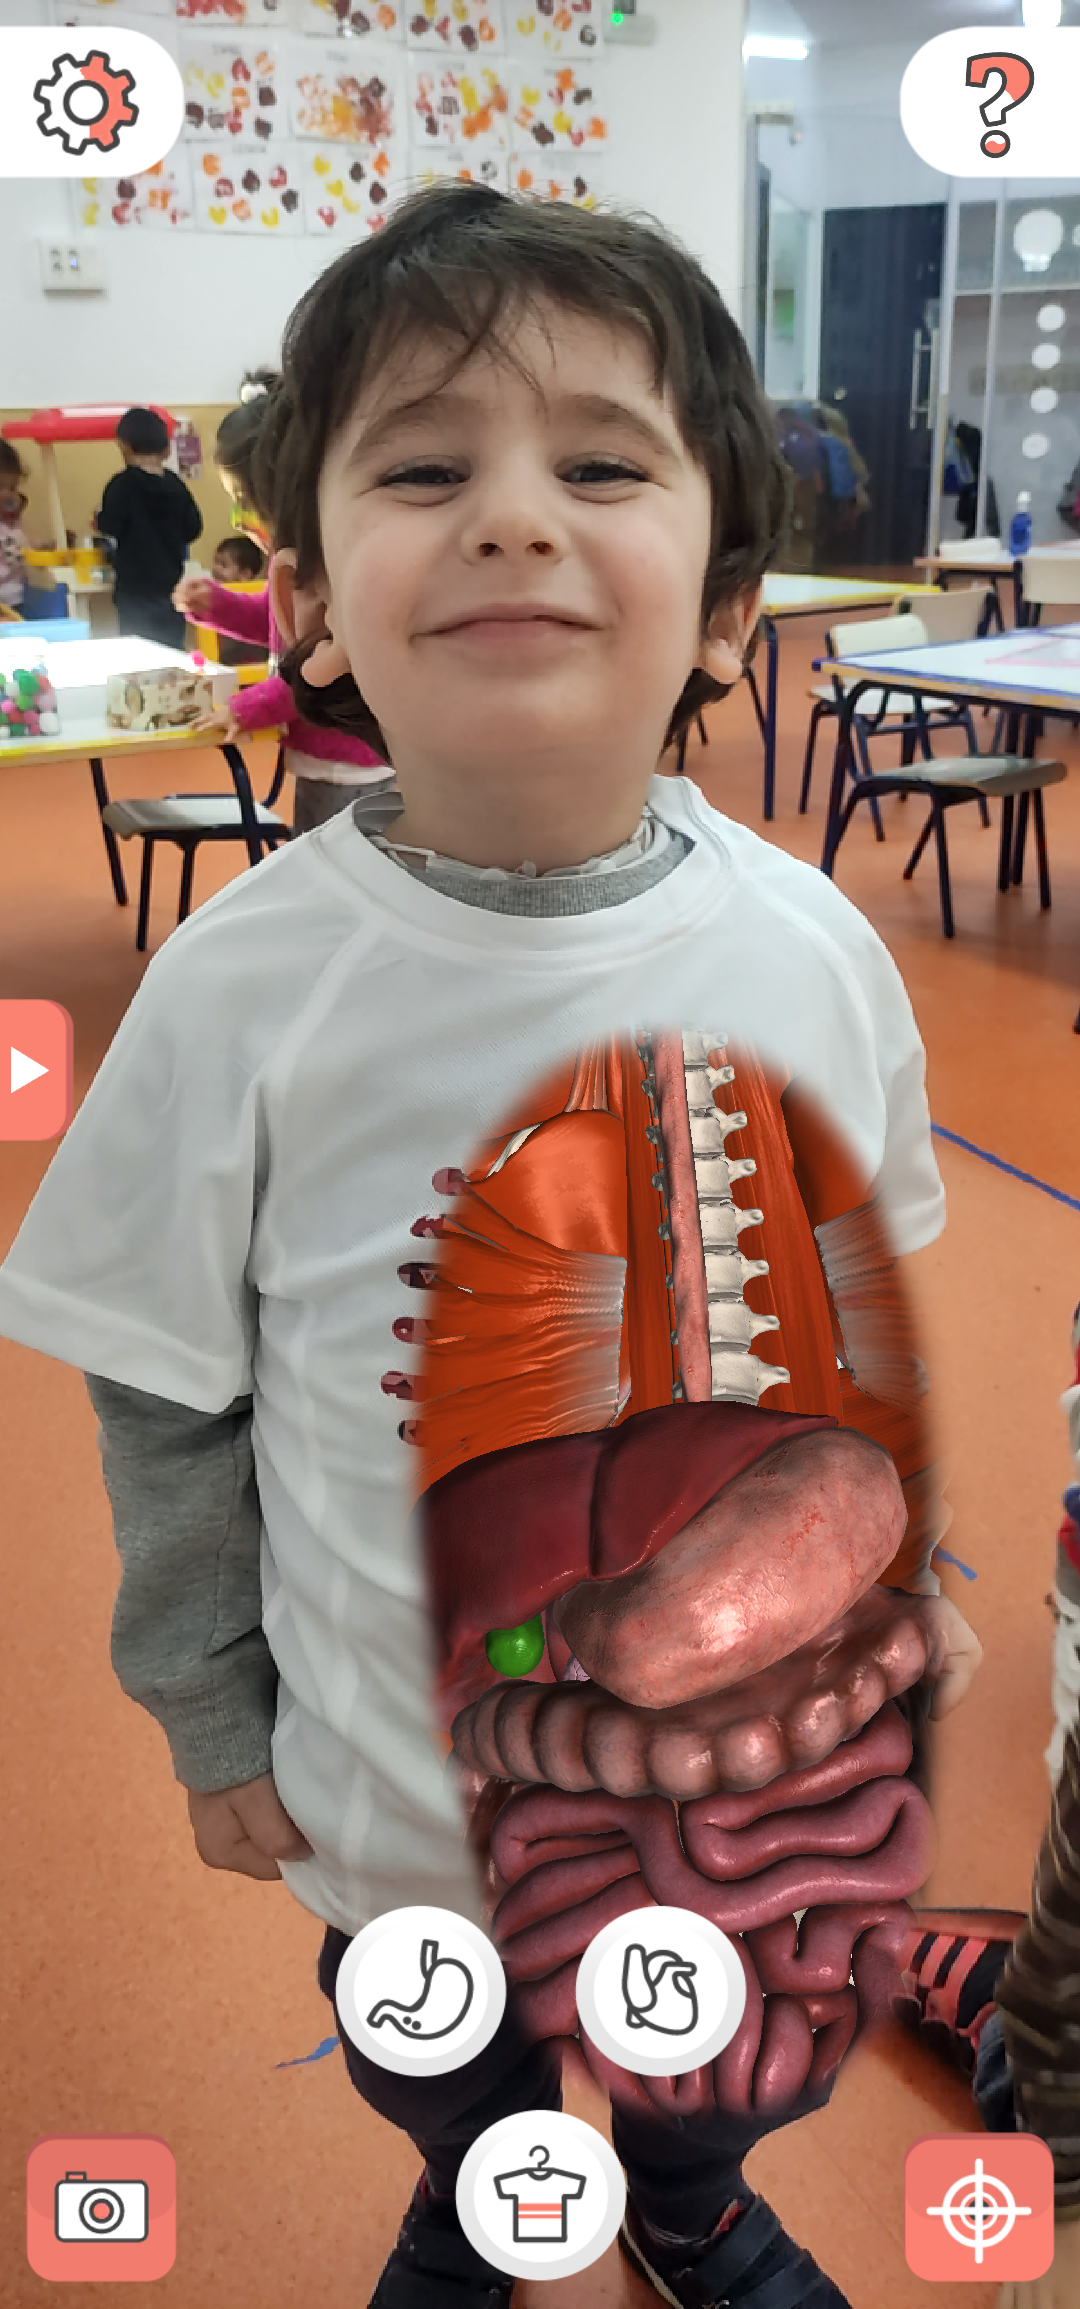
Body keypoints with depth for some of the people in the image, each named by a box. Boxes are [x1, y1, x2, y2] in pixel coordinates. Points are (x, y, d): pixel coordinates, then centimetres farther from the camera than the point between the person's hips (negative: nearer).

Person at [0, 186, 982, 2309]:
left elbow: (872, 1316, 1)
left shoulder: (812, 952, -14)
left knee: (742, 2062, 27)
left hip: (783, 1730, 2)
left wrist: (917, 1581, 11)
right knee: (448, 2071, 28)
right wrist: (210, 1717, -1)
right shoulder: (244, 993, -21)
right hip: (410, 1774, -1)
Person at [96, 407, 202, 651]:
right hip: (171, 586, 5)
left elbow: (109, 528, -14)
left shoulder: (122, 485, -10)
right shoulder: (175, 485, 3)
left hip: (136, 588, -4)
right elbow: (193, 528, 9)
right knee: (172, 650, 11)